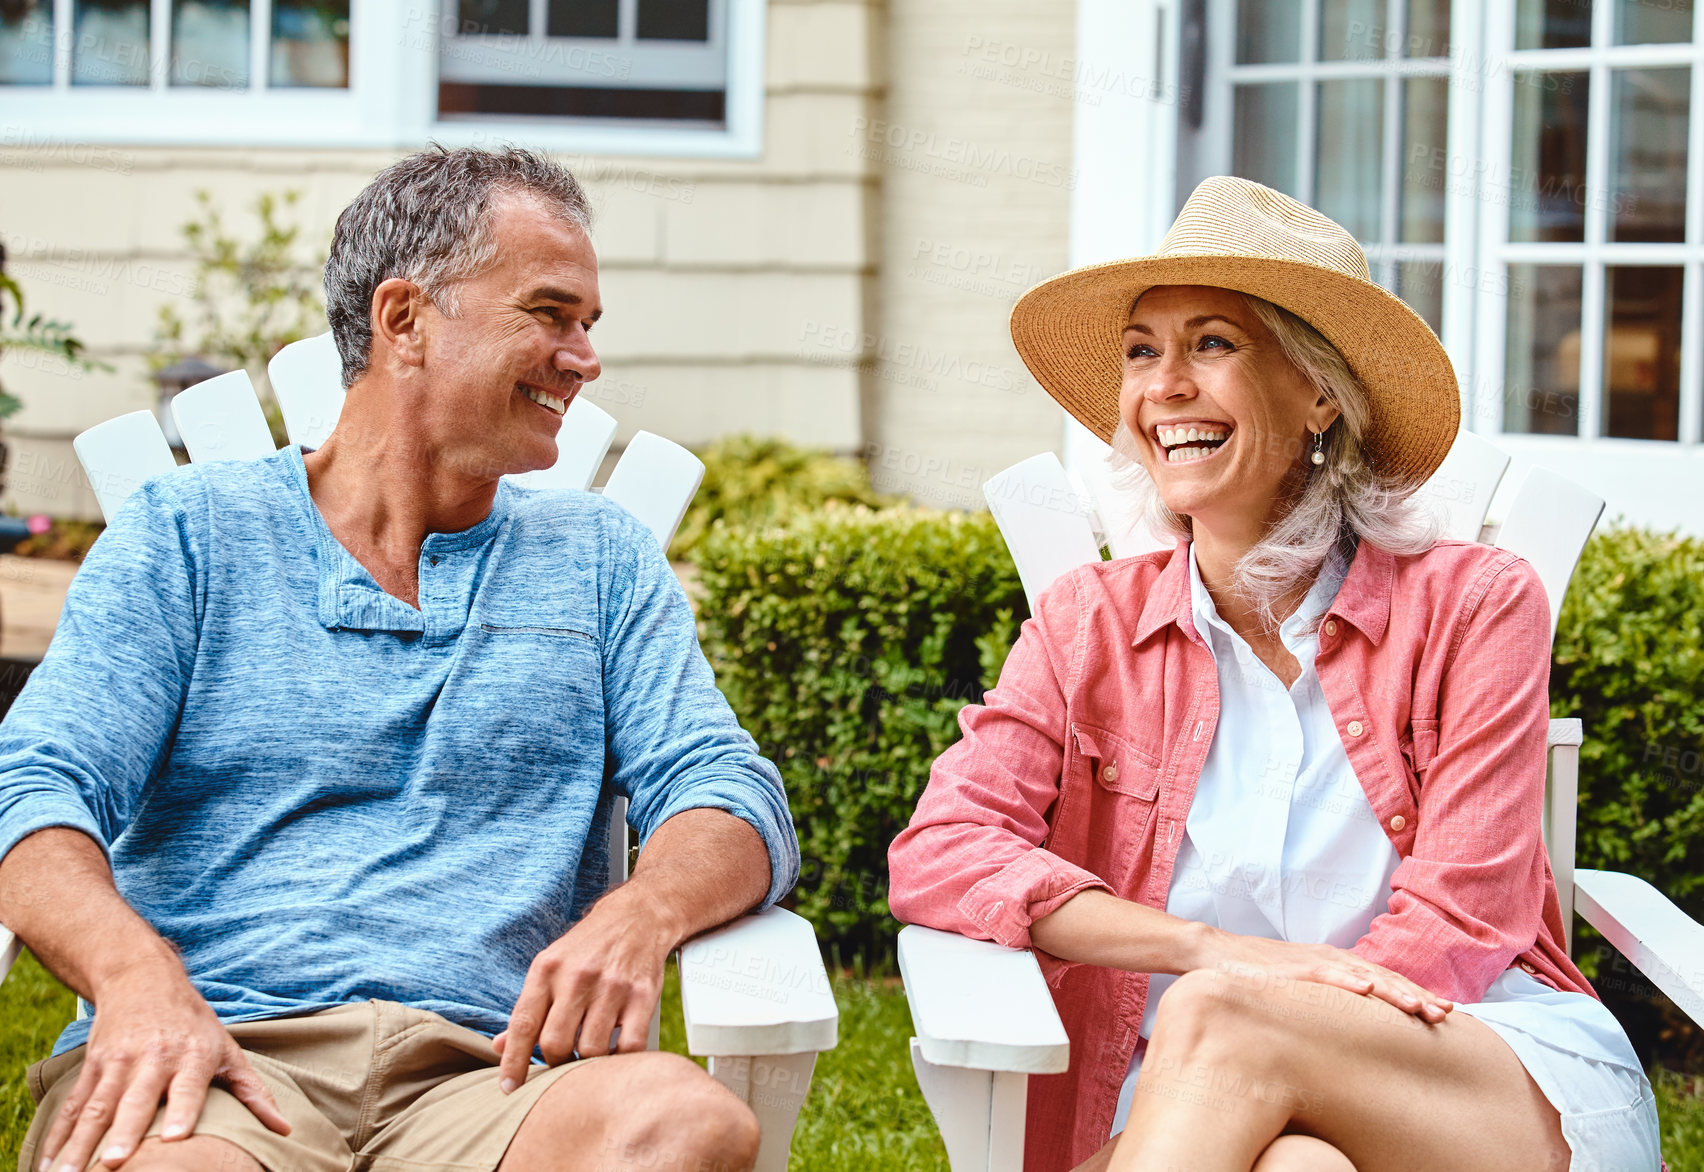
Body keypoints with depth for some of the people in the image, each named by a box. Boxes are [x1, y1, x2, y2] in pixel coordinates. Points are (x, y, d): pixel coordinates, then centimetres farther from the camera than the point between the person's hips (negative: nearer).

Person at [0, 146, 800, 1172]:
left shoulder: (600, 560, 23)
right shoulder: (186, 534, 14)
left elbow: (730, 794, 11)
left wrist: (637, 915, -15)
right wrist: (135, 971, -22)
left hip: (477, 1076, 3)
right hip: (221, 1052, -3)